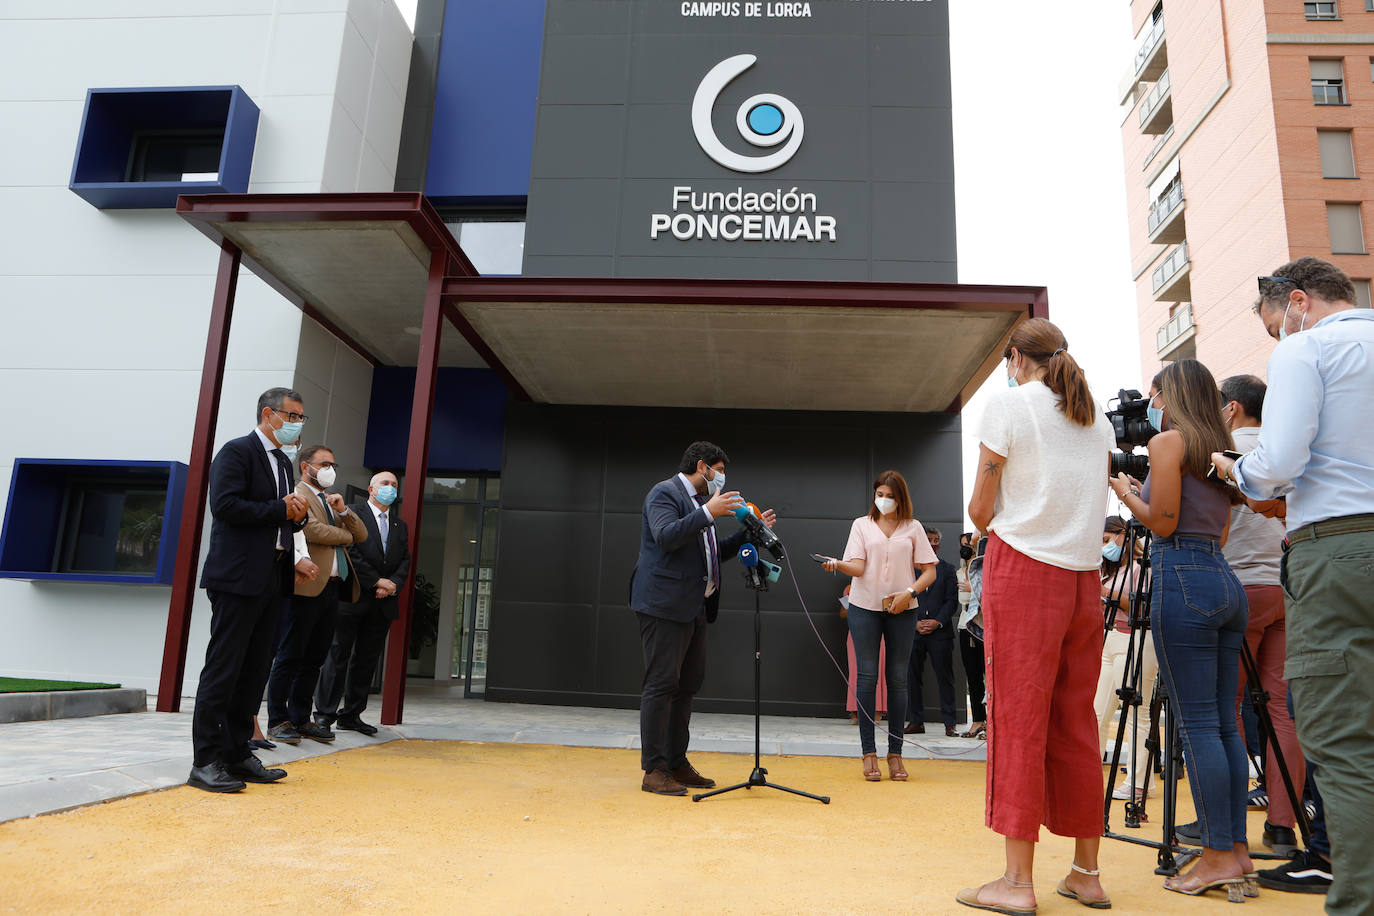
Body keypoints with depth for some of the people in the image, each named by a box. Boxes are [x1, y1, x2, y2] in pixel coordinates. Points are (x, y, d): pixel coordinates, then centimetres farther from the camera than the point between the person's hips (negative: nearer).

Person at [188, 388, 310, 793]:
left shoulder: (283, 462, 20)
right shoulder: (236, 452, -6)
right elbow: (225, 505, -19)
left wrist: (296, 515, 2)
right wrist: (281, 510, -14)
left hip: (271, 581, 9)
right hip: (238, 577, -9)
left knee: (255, 672, 11)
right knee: (223, 669, -4)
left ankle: (236, 753, 19)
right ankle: (205, 761, 3)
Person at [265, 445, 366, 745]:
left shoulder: (332, 501, 23)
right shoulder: (297, 494, -3)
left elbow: (361, 535, 17)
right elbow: (313, 530, -17)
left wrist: (343, 511, -1)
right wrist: (345, 535, 1)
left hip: (333, 586, 8)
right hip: (308, 585, -8)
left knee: (314, 659, 11)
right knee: (290, 657, -1)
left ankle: (301, 718, 18)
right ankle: (278, 720, 6)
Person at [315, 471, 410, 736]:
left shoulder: (400, 525, 18)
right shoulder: (353, 514, 0)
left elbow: (405, 561, 11)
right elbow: (350, 552, -11)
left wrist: (394, 584, -8)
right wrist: (377, 581, -14)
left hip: (383, 604, 5)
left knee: (367, 660, 8)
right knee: (338, 655, 0)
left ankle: (351, 714, 16)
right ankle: (324, 713, 7)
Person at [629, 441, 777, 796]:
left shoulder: (700, 503, 22)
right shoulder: (664, 493, -6)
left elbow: (714, 553, 27)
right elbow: (666, 537, -22)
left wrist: (750, 530, 19)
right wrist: (708, 513, -25)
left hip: (693, 608, 10)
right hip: (665, 606, -10)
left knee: (687, 686, 12)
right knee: (661, 686, -6)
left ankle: (677, 763, 21)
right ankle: (654, 770, 0)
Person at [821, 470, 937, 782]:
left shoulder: (913, 527, 10)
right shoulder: (862, 524, 9)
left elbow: (930, 571, 6)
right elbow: (858, 567, -4)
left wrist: (909, 592, -10)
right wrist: (837, 564, -25)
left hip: (901, 611, 1)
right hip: (865, 607, -1)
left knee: (898, 678, 2)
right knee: (867, 676, -3)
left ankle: (895, 753, 10)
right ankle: (869, 753, 2)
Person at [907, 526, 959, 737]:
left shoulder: (948, 568, 10)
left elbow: (952, 600, 3)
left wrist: (937, 622, -9)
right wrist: (915, 623, -6)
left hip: (940, 631, -1)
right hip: (913, 631, 1)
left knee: (945, 678, 0)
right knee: (912, 677, 2)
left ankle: (949, 723, 5)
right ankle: (916, 722, 11)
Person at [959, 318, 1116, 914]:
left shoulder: (1008, 403, -3)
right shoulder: (1096, 417, 15)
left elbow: (980, 510, -3)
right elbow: (1088, 499, 18)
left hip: (1023, 571, -6)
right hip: (1085, 579, 6)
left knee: (1018, 722, -3)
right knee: (1075, 724, 11)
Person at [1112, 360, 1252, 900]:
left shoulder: (1168, 440, -4)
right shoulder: (1220, 449, 19)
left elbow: (1163, 523, -10)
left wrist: (1127, 493, 7)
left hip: (1183, 580, -8)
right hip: (1227, 582, 9)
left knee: (1197, 725, -5)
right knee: (1224, 724, 9)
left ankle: (1219, 856, -1)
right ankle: (1237, 850, 13)